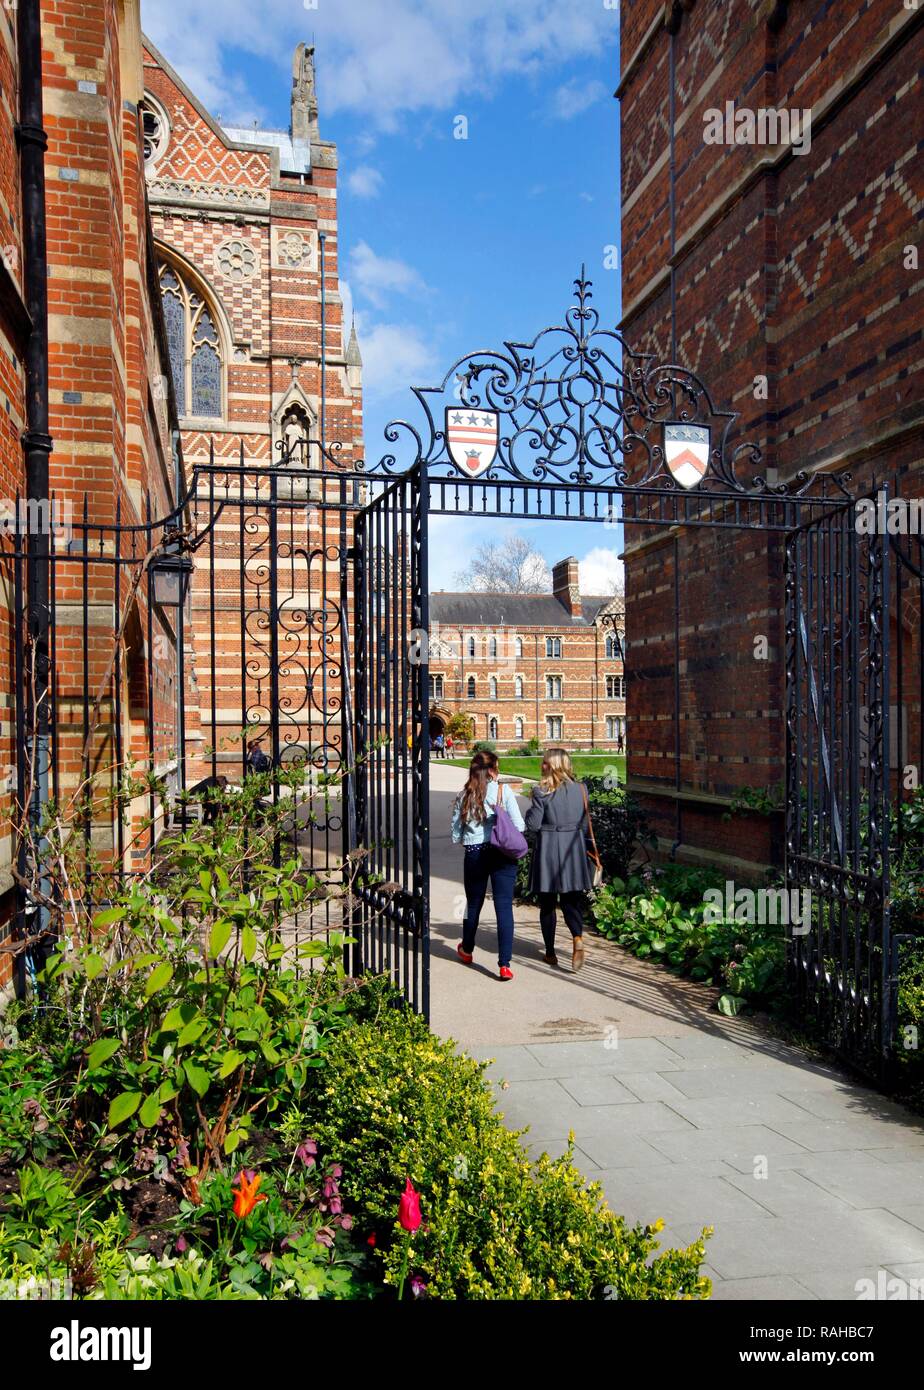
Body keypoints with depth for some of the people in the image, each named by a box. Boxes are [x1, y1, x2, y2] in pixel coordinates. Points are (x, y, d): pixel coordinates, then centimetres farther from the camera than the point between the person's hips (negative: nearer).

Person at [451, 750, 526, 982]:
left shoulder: (464, 795, 1)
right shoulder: (503, 791, -6)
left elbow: (456, 835, 4)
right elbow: (519, 826, -8)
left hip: (474, 855, 2)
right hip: (502, 855, -2)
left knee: (473, 904, 20)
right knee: (504, 906, -1)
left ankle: (467, 950, 41)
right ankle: (504, 964, -5)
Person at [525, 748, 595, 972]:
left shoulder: (542, 792, -13)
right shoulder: (580, 789, 0)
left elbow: (532, 825, -11)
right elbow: (585, 823, 6)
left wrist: (530, 812, 8)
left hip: (548, 849, -3)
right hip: (574, 850, 3)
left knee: (547, 903, 11)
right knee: (571, 899, 12)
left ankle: (550, 952, 18)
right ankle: (577, 937, -14)